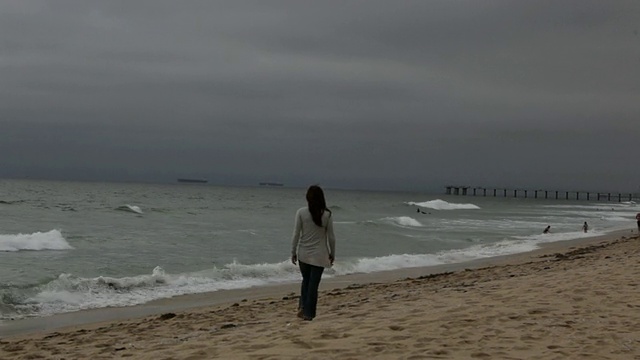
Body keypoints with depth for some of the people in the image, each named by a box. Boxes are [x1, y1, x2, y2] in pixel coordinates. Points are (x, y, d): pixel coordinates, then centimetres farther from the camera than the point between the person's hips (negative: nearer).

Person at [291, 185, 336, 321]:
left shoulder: (301, 212, -8)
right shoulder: (327, 214, -7)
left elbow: (296, 234, -6)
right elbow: (331, 237, -2)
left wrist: (293, 252, 4)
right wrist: (332, 254, 11)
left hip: (304, 253, 1)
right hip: (319, 255, -1)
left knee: (306, 280, 20)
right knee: (314, 284, 6)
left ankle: (303, 306, 7)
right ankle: (308, 313, 8)